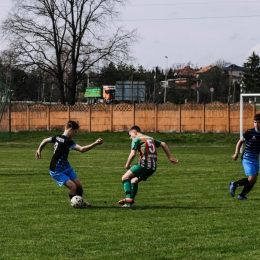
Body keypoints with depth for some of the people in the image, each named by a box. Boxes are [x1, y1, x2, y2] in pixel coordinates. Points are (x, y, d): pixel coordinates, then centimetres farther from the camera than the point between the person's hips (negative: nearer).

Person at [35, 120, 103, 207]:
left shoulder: (58, 137, 0)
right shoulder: (66, 141, -27)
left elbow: (45, 140, 15)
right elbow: (82, 149, -38)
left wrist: (39, 150, 26)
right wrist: (95, 144, -41)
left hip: (66, 167, 9)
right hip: (57, 171, -9)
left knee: (79, 185, 7)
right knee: (73, 187, -18)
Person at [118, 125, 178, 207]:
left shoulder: (136, 139, 2)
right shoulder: (151, 139, 24)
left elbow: (133, 154, -8)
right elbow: (163, 144, 23)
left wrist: (127, 165, 6)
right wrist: (170, 157, 24)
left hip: (144, 164, -7)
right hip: (153, 167, 7)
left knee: (125, 177, 0)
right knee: (134, 180, 21)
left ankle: (128, 198, -17)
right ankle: (130, 200, 14)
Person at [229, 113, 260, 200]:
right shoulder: (249, 132, -13)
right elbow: (240, 141, -1)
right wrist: (236, 153, -6)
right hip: (247, 158, -5)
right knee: (252, 178, -16)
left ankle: (242, 195, 21)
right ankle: (234, 184, 6)